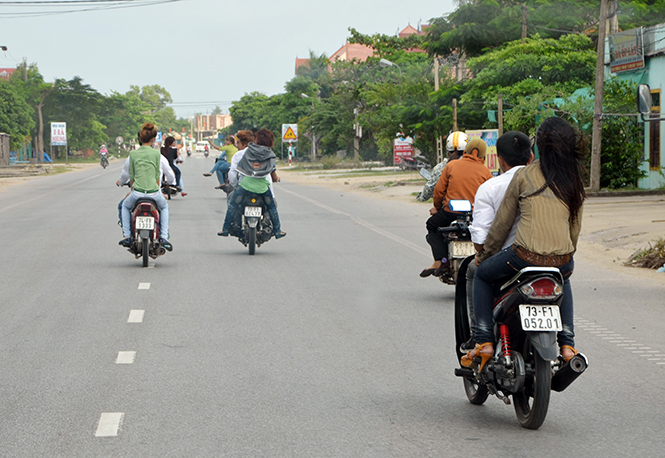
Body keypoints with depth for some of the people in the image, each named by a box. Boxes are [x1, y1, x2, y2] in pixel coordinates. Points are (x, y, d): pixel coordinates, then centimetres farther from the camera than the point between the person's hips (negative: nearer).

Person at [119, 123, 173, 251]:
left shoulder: (133, 154, 1)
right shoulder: (156, 153, -2)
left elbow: (131, 176, 9)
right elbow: (158, 175, 6)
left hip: (137, 192, 0)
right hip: (153, 192, 0)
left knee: (125, 206, 33)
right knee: (164, 207, 32)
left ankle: (127, 236, 21)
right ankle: (163, 237, 18)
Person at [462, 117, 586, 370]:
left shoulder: (525, 175, -2)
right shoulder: (575, 182, 9)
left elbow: (502, 222, 6)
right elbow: (575, 228, 16)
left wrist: (485, 255, 20)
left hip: (524, 256, -4)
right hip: (562, 261, 4)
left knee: (482, 276, 24)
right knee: (563, 282, 40)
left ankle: (484, 342, 13)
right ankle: (567, 344, 27)